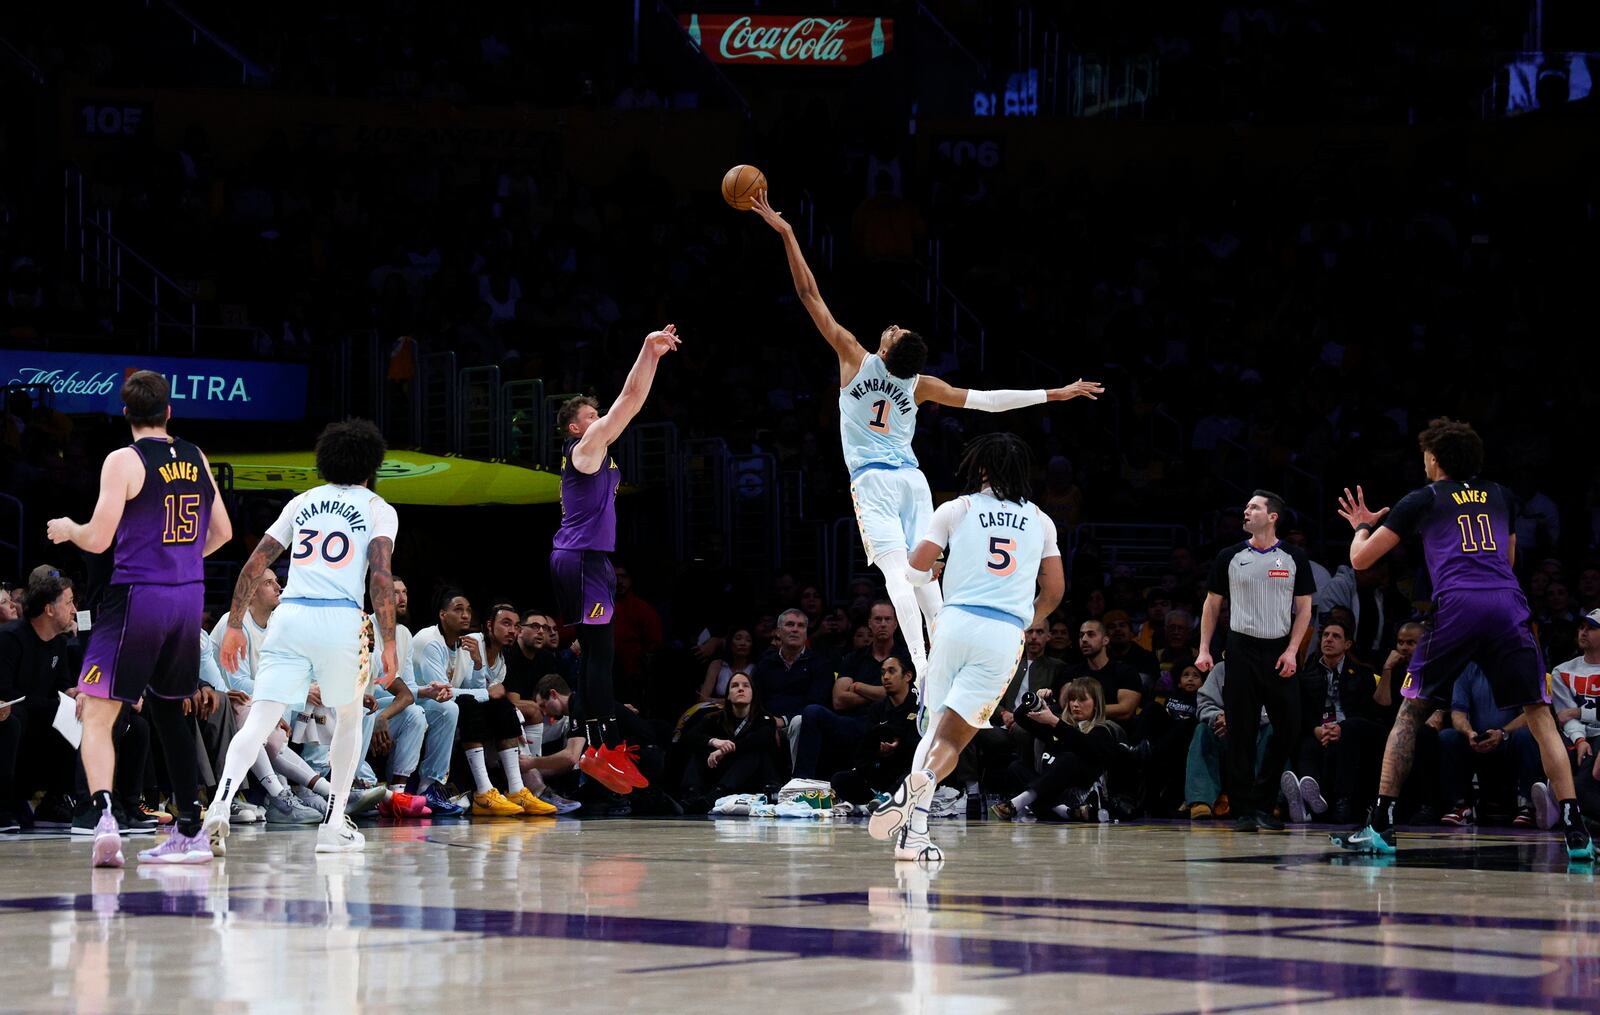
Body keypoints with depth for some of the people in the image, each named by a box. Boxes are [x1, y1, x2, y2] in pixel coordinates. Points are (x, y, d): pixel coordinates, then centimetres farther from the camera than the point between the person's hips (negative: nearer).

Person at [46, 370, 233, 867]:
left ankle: (105, 815, -25)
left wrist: (67, 529, 8)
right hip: (189, 597, 6)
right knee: (170, 712, 19)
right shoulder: (196, 459, 9)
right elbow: (222, 533, 18)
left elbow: (98, 539, -13)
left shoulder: (124, 461, -9)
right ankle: (189, 832, 18)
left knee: (96, 716, -3)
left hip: (137, 596, -5)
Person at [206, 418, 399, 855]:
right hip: (342, 621, -2)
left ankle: (220, 805, -26)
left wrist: (234, 624, 19)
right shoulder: (379, 509, 8)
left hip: (290, 616, 2)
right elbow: (380, 577, -6)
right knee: (349, 718, 20)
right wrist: (388, 642, -6)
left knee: (259, 721, -3)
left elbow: (255, 564, 15)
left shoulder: (302, 502, 20)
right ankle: (334, 826, 19)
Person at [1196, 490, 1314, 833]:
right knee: (1241, 731, -3)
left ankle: (1263, 803, 10)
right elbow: (1212, 604, 11)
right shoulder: (1230, 557, 6)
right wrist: (1204, 650, 1)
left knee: (1289, 727, -4)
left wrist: (1291, 650, -6)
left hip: (1279, 652, 1)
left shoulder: (1293, 558, 5)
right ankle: (1243, 809, 2)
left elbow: (1304, 609, 6)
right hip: (1242, 650, -1)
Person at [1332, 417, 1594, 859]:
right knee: (1540, 715, 5)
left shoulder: (1422, 500, 15)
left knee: (1409, 714, 11)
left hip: (1456, 607, -2)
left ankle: (1380, 826, 4)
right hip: (1509, 604, 2)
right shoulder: (1500, 496, 24)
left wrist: (1362, 526, 37)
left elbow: (1361, 559, 14)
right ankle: (1575, 830, -8)